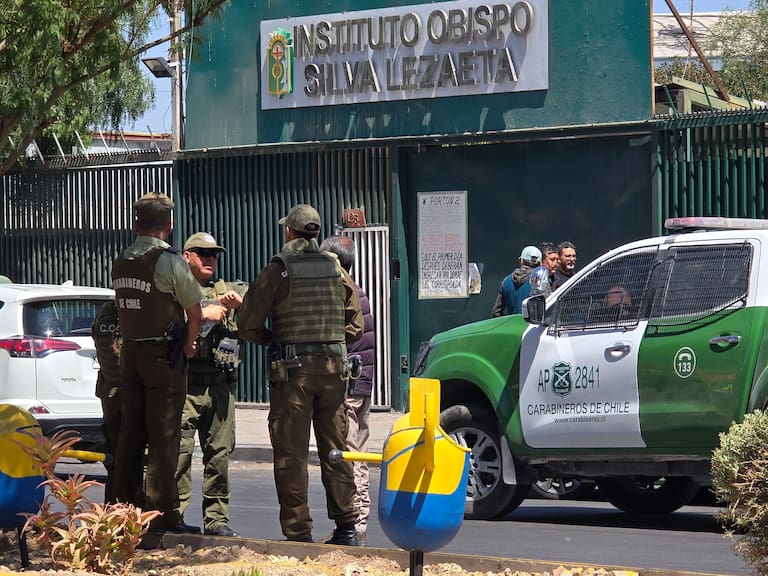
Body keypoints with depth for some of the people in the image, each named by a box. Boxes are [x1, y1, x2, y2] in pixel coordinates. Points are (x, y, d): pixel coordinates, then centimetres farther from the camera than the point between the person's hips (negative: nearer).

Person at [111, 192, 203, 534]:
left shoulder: (120, 263, 8)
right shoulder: (169, 261, -13)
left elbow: (129, 309, 12)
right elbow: (194, 311, -8)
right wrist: (190, 342, 10)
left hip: (130, 352, 7)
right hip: (163, 354, -6)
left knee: (130, 432, 11)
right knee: (163, 435, -5)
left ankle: (124, 506, 15)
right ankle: (163, 514, -6)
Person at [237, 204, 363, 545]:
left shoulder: (278, 271, -5)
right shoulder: (336, 270, 8)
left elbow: (247, 325, -6)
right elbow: (356, 326, 10)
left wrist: (270, 340, 12)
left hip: (292, 368, -4)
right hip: (333, 366, 4)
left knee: (291, 453, 0)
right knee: (335, 449, 11)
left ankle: (298, 532, -1)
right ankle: (346, 526, 11)